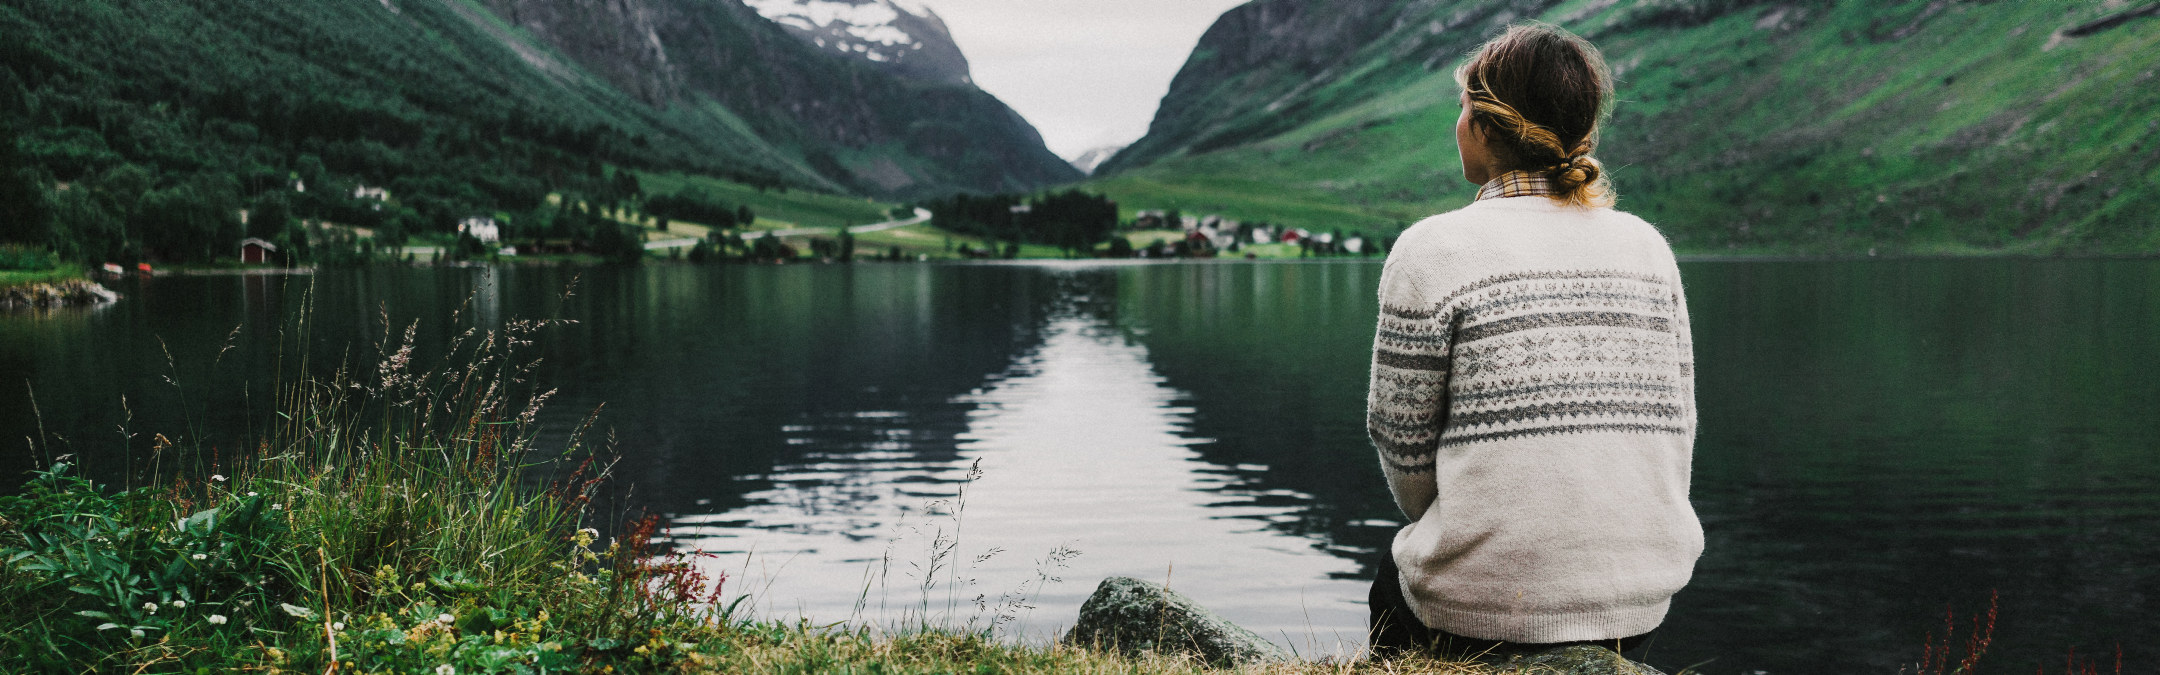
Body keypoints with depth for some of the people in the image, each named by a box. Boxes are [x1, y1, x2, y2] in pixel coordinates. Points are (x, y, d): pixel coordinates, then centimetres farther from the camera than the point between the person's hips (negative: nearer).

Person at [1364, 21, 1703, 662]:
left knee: (1394, 574, 29)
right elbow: (1675, 424, 9)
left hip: (1487, 611, -4)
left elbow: (1402, 440, -4)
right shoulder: (1646, 245, 5)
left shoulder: (1434, 250, -10)